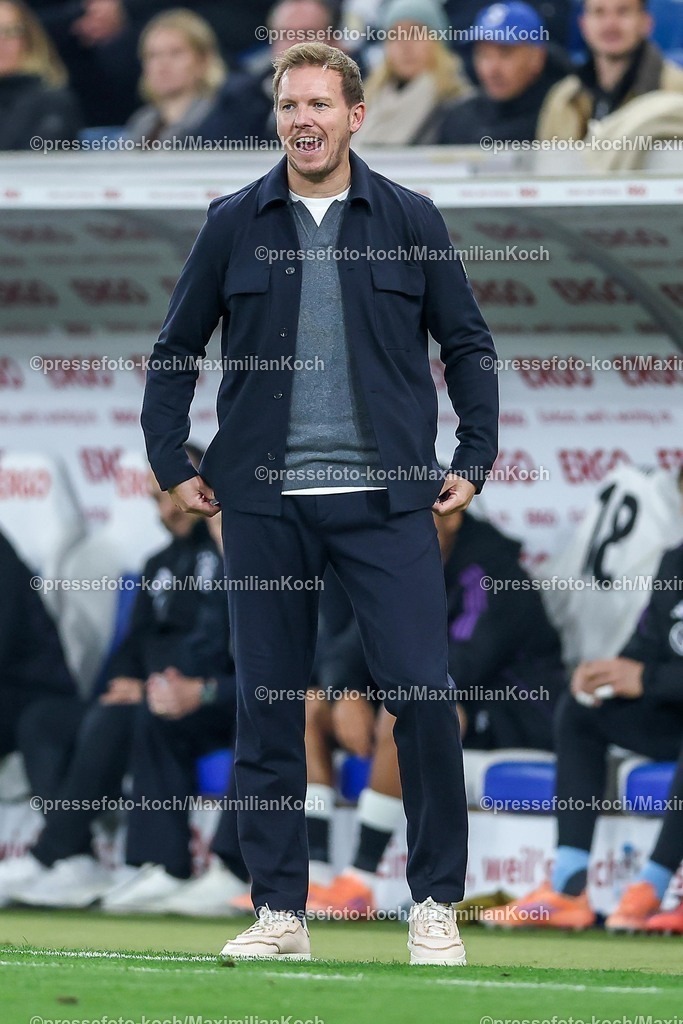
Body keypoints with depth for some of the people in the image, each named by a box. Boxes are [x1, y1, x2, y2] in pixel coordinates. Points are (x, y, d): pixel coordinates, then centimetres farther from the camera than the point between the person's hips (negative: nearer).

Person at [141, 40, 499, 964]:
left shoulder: (410, 222, 4)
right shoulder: (235, 224, 5)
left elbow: (468, 345, 11)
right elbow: (174, 351, 13)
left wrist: (473, 462, 4)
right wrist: (172, 464, 7)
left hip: (388, 502, -1)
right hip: (265, 505, 1)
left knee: (425, 698, -8)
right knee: (266, 711, 3)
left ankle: (435, 906, 4)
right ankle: (280, 912, 11)